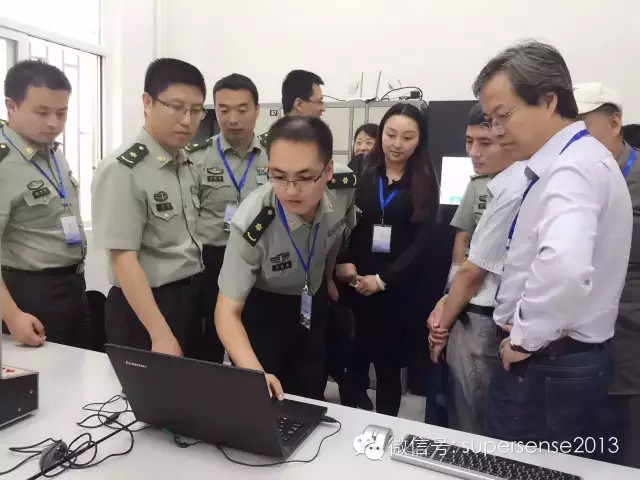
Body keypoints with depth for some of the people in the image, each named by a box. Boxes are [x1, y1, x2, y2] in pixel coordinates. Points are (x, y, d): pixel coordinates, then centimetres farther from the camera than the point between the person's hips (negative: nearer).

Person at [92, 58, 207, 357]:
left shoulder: (186, 166, 5)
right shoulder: (122, 170, -18)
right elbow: (123, 260, -21)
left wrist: (196, 297, 13)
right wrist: (161, 335, -25)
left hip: (190, 300, 7)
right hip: (144, 307, -7)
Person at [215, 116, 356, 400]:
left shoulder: (346, 187, -25)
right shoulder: (251, 223, -37)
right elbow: (228, 311, -32)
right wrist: (255, 374, -48)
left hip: (313, 303, 4)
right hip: (261, 309, -3)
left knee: (311, 401, 15)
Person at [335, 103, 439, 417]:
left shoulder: (425, 184, 3)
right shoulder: (361, 174, 5)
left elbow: (421, 241, -4)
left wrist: (383, 279, -12)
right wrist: (344, 262, -16)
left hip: (398, 289, -1)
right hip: (354, 282, 1)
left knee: (389, 363, 7)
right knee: (354, 357, 8)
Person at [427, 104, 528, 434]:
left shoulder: (511, 192, -22)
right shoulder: (505, 184, 6)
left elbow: (473, 271, -16)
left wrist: (443, 323, -3)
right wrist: (446, 303, 2)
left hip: (481, 323, -9)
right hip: (481, 317, 9)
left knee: (469, 430, 10)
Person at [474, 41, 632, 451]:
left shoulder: (574, 167, -22)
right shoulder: (572, 160, 9)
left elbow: (565, 268, -41)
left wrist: (527, 336, -23)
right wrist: (524, 329, 14)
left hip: (547, 366, -9)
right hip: (560, 359, 9)